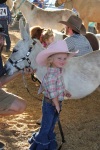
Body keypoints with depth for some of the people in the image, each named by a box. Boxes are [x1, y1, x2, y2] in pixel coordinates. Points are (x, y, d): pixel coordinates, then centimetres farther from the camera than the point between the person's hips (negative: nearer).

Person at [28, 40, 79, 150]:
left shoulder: (59, 72, 2)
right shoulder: (51, 75, -28)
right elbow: (52, 92, -26)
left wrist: (64, 92, 13)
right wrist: (56, 105, -19)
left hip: (57, 103, 9)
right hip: (50, 104, -9)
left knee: (52, 125, 22)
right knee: (46, 127, 6)